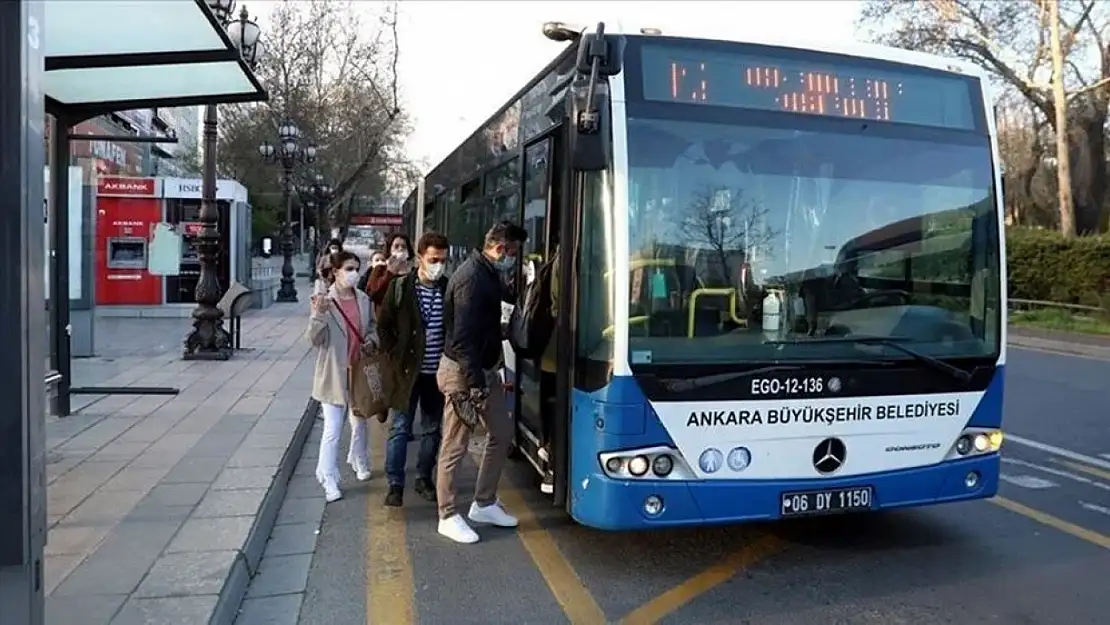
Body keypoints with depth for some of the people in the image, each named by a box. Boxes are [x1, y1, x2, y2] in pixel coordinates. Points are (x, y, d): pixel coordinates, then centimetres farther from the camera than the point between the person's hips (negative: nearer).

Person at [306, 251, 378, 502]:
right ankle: (329, 481, 4)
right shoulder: (323, 300, -12)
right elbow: (314, 339, -16)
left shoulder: (364, 299, 1)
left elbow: (373, 327, 16)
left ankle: (360, 463, 43)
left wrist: (372, 341, -5)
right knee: (332, 430, -5)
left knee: (360, 422, 21)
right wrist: (318, 313, -32)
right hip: (334, 374, -5)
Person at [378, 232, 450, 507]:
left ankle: (424, 478, 27)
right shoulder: (400, 287, -6)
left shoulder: (449, 288, -1)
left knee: (433, 429, 12)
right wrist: (397, 356, -4)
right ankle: (395, 484, 12)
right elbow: (384, 326, 0)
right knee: (400, 428, 3)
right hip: (407, 371, -2)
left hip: (437, 372, 3)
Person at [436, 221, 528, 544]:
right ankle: (448, 516, 15)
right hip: (463, 372, -10)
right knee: (455, 447, 2)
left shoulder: (489, 274, 9)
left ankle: (484, 504, 27)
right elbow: (462, 338, -25)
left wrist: (489, 372, 15)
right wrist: (475, 383, -24)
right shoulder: (471, 279, -21)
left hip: (485, 368, 10)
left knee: (502, 433, 15)